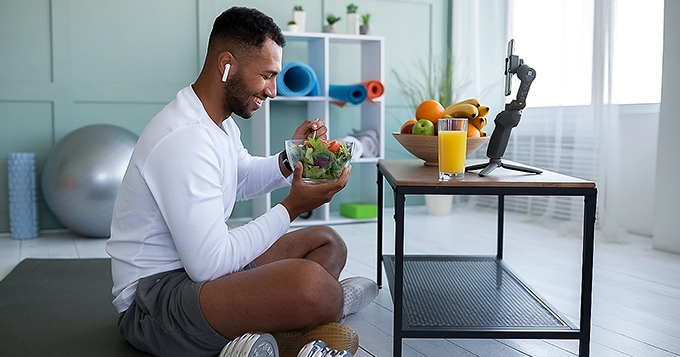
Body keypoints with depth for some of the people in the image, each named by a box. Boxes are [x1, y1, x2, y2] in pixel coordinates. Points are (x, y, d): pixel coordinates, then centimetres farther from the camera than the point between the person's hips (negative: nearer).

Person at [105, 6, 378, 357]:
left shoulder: (219, 119, 8)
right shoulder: (184, 139, -25)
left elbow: (241, 180, 26)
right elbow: (209, 264, -27)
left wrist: (288, 159, 5)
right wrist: (291, 207, -17)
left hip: (200, 263, 11)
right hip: (154, 295, -11)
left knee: (327, 243, 12)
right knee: (310, 282, -36)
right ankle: (332, 303, -2)